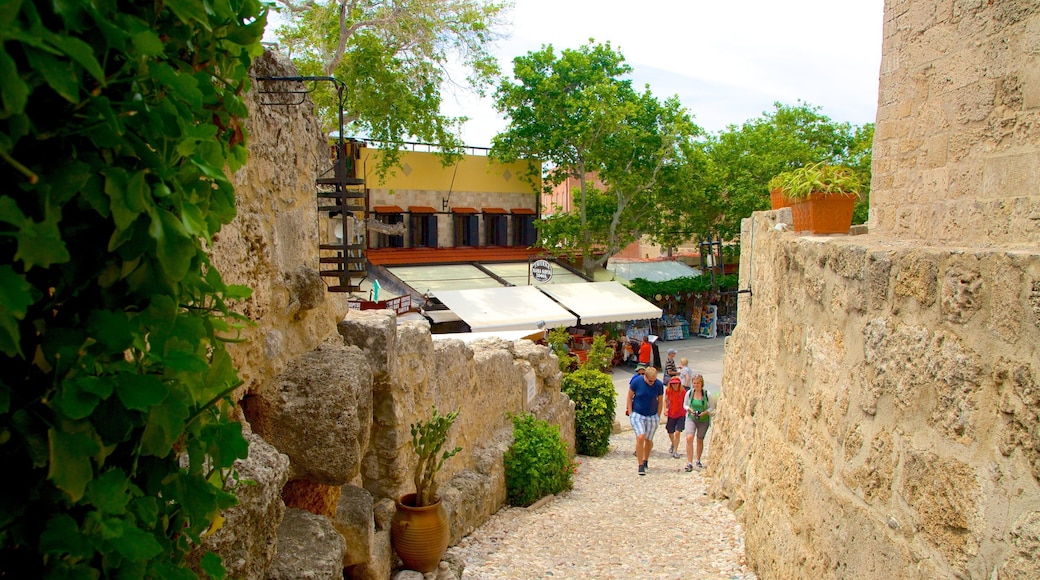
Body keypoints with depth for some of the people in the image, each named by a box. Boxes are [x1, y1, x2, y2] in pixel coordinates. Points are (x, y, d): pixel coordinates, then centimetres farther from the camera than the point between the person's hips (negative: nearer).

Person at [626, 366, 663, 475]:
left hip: (652, 416, 2)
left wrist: (658, 416, 4)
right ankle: (640, 465, -10)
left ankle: (646, 461, 34)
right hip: (637, 414, -2)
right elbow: (630, 397, -1)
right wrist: (630, 413, -4)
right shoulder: (636, 381, -12)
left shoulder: (659, 385, -8)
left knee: (649, 440, 11)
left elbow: (660, 401, 5)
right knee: (640, 437, -17)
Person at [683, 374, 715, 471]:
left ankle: (698, 460, 35)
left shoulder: (707, 394, -11)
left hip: (703, 420, 0)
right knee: (689, 438, -17)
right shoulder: (689, 393, -6)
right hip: (691, 418, 0)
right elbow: (685, 405, 7)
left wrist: (703, 413, -17)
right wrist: (690, 410, -13)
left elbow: (712, 407, -2)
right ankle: (689, 463, -14)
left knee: (700, 440, 12)